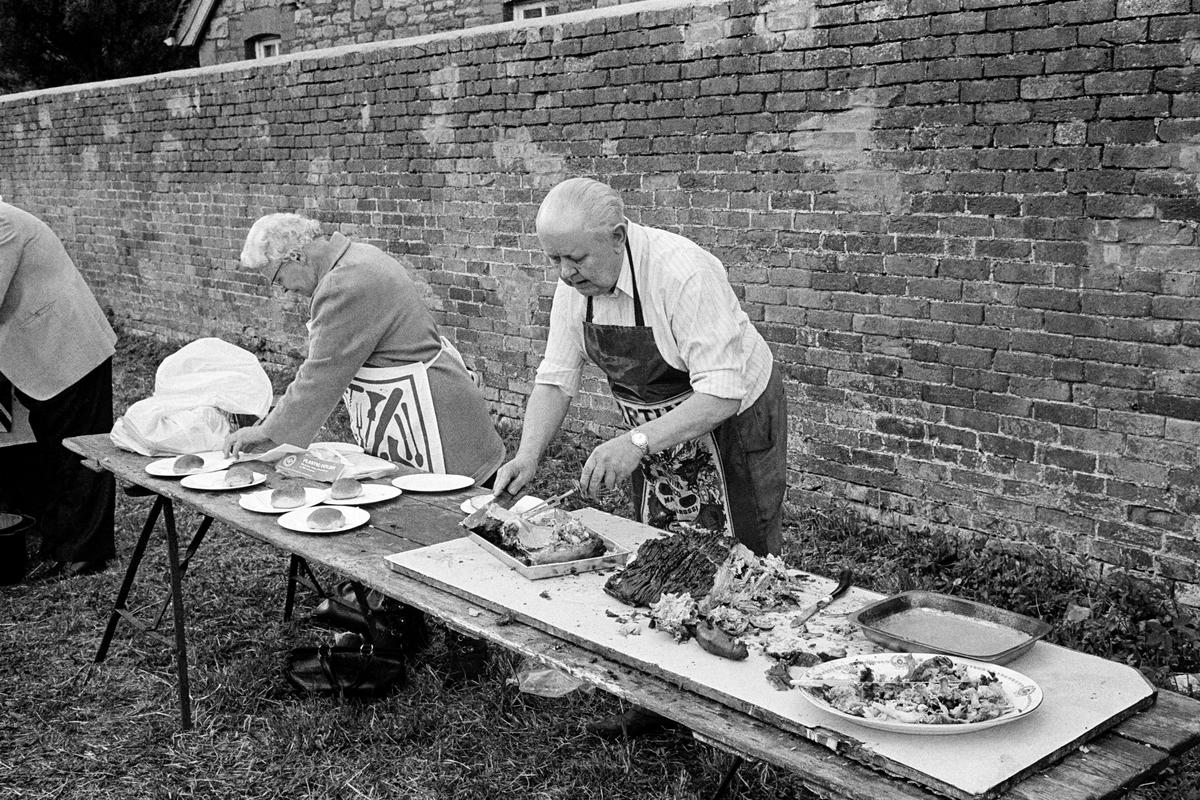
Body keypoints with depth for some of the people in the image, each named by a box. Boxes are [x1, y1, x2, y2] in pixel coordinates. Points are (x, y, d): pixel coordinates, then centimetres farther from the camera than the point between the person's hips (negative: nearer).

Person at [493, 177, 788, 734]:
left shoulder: (683, 273, -32)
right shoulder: (575, 283, -9)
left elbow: (721, 393, -35)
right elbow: (556, 378, -4)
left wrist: (636, 442, -41)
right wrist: (528, 454, -18)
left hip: (730, 423, -6)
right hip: (655, 438, 7)